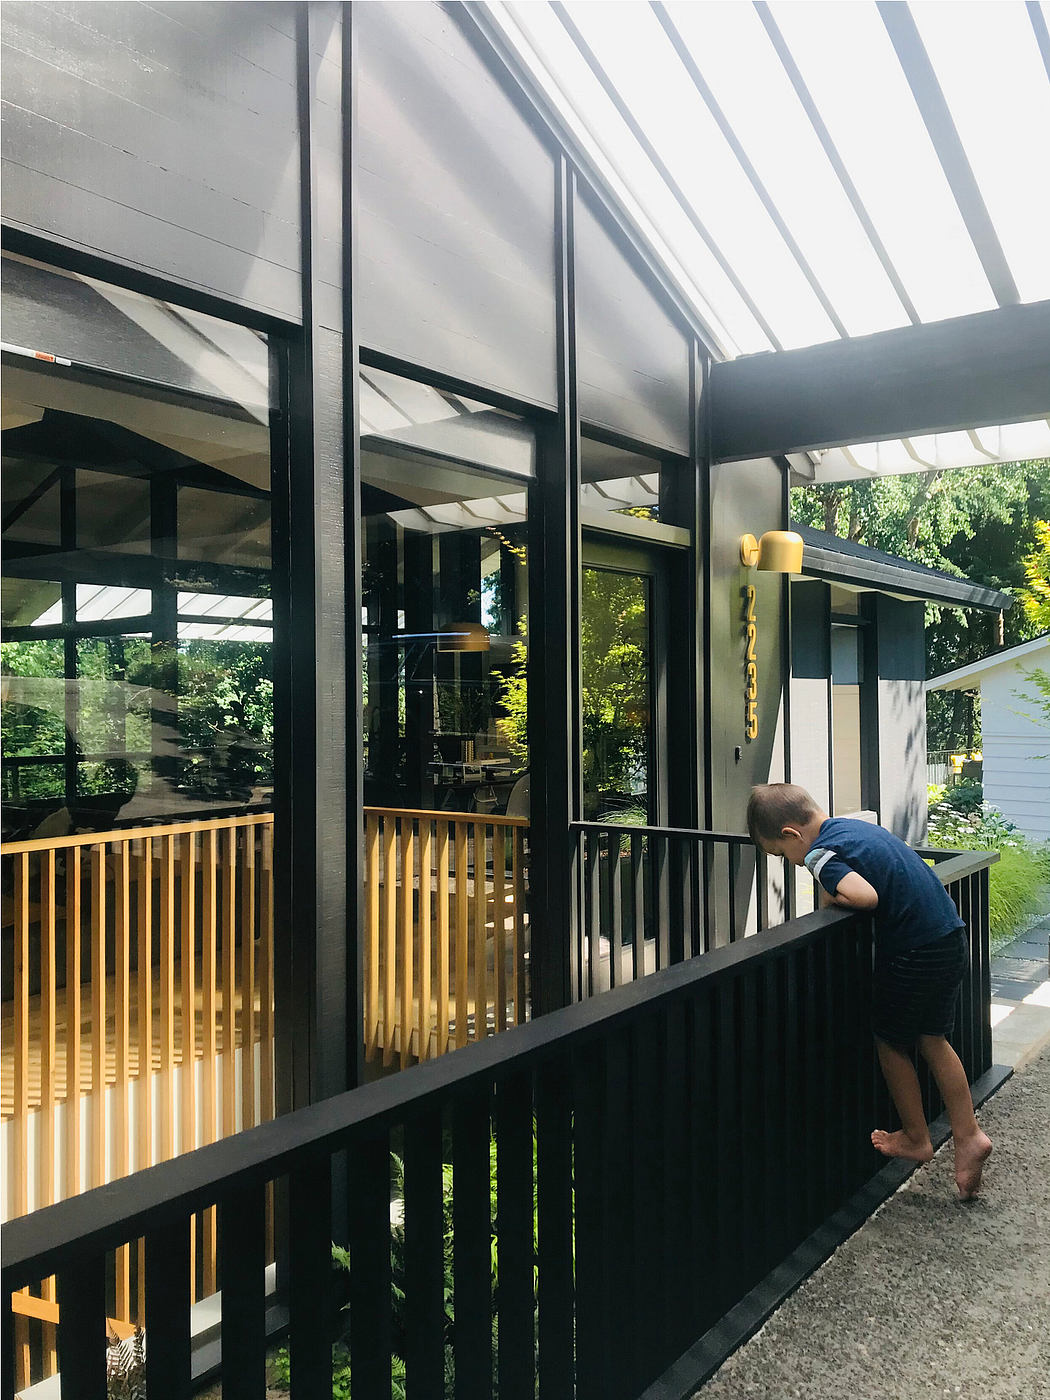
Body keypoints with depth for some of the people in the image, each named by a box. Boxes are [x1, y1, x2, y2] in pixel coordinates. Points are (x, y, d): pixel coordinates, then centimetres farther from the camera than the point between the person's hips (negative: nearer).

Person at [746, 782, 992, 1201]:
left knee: (891, 1043, 13)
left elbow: (866, 896, -31)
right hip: (952, 937, 9)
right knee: (933, 1041, 21)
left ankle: (916, 1138, 28)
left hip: (915, 954, -9)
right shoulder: (852, 825, 11)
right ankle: (969, 1136, 19)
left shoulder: (820, 854, -16)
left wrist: (829, 896, -13)